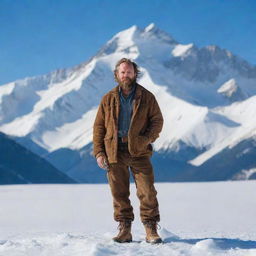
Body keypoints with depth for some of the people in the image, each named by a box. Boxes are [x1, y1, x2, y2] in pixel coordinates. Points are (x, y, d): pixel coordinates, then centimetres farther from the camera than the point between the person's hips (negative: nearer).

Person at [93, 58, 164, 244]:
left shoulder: (146, 97, 6)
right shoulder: (108, 99, 10)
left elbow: (157, 120, 5)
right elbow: (99, 126, 10)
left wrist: (146, 139, -11)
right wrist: (99, 152, 1)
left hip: (139, 152, -1)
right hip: (115, 151, 2)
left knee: (147, 191, -5)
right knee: (119, 193, 4)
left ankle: (151, 231, 2)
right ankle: (125, 230, 13)